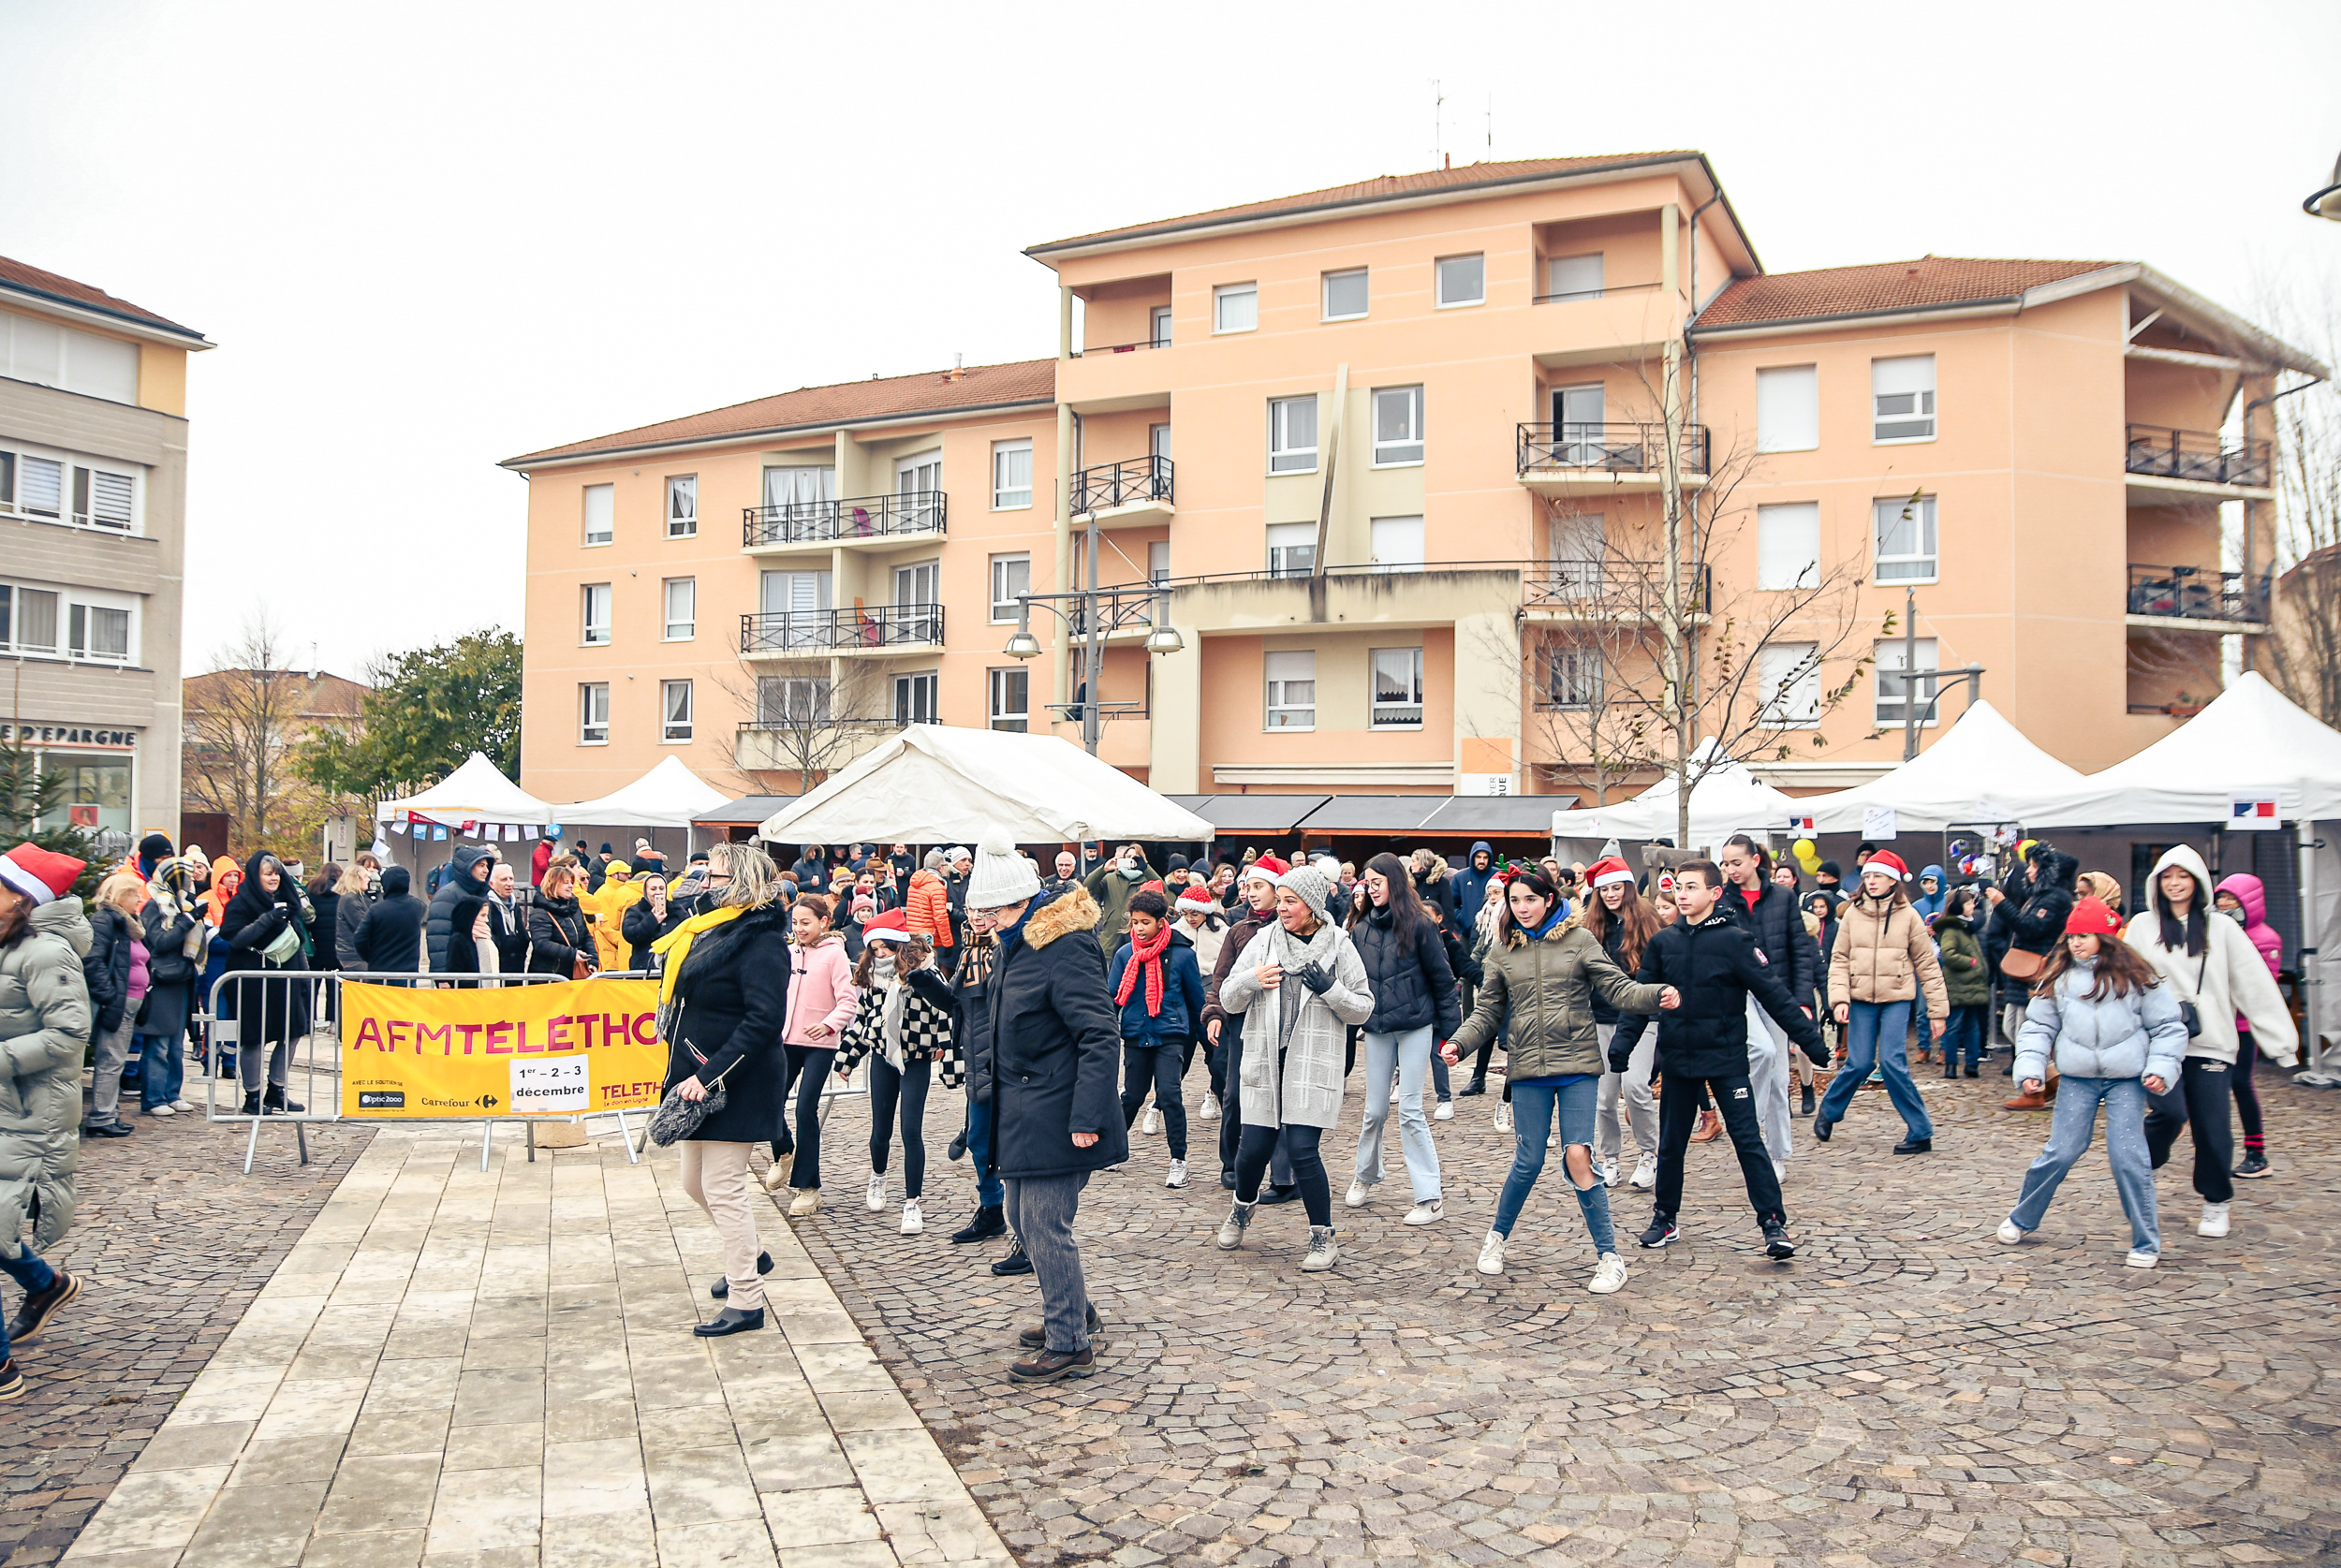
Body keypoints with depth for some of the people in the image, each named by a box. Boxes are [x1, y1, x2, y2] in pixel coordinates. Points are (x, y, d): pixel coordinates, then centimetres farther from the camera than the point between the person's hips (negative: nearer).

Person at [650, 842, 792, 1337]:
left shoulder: (760, 939, -17)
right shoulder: (713, 929, 12)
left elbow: (763, 1019, -25)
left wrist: (710, 1074, -26)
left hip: (734, 1086, -10)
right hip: (699, 1078, 10)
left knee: (723, 1189, -4)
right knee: (696, 1182, 19)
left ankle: (746, 1301, 7)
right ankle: (750, 1255, 40)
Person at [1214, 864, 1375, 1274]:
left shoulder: (1339, 946, 0)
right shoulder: (1264, 940, 5)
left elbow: (1363, 1009, 2)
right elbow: (1228, 1000, 8)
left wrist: (1329, 989, -16)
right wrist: (1251, 979, -13)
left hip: (1314, 1063, -2)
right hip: (1266, 1060, 2)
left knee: (1303, 1150, -9)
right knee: (1254, 1147, 4)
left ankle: (1324, 1237, 9)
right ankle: (1242, 1210, 36)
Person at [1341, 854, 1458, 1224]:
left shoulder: (1418, 925, -8)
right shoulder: (1361, 927, 4)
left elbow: (1442, 978, -4)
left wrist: (1450, 1028, -3)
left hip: (1415, 1027, -4)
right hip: (1376, 1030, 4)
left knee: (1410, 1110, -6)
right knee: (1375, 1111, 10)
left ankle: (1430, 1198, 0)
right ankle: (1365, 1177, 32)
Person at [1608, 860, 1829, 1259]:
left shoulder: (1735, 940, -8)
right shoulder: (1663, 942, 3)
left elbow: (1773, 993, -7)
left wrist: (1810, 1039, -9)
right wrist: (1623, 1042, -5)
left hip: (1726, 1058, -4)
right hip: (1677, 1058, 4)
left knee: (1747, 1140, -6)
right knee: (1671, 1144, 12)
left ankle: (1773, 1223, 1)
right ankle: (1665, 1218, 26)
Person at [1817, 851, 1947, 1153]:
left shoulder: (1908, 916, 0)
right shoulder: (1853, 913, 3)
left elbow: (1927, 964, 3)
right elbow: (1839, 959, 4)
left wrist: (1938, 1010, 1)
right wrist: (1839, 999, -9)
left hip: (1896, 1000, -1)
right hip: (1861, 1000, 1)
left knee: (1893, 1063, -11)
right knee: (1859, 1064, -1)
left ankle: (1921, 1132, 1)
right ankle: (1828, 1112, 24)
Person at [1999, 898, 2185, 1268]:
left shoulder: (2135, 976, -1)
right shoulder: (2058, 978, 5)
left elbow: (2168, 1026, 4)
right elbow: (2039, 1025, 9)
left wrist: (2160, 1068, -6)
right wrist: (2030, 1066, -3)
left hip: (2127, 1080, -2)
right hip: (2077, 1079, 2)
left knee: (2128, 1155, -8)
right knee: (2060, 1152, 1)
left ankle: (2146, 1242, 7)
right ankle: (2021, 1219, 19)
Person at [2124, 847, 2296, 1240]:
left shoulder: (2222, 929, 5)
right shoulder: (2143, 927, 6)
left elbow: (2254, 986, 5)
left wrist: (2281, 1039, 2)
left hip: (2211, 1042, 1)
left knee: (2213, 1126, 0)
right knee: (2170, 1110, -19)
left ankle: (2216, 1203, 19)